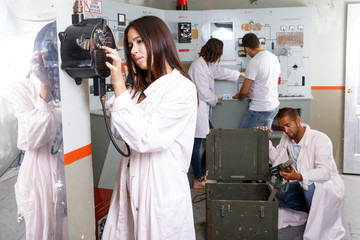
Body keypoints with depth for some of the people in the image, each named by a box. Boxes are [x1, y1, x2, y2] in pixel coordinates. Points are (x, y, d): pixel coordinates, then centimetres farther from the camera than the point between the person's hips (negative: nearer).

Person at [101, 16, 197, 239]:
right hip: (134, 186, 7)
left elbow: (144, 138, -22)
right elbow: (120, 132, 7)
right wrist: (108, 85, 2)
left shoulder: (182, 89, -15)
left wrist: (119, 84, -21)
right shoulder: (145, 87, 10)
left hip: (162, 192, -7)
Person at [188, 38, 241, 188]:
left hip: (203, 111, 11)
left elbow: (221, 72, 34)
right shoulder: (199, 66, -17)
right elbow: (204, 92, -17)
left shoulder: (208, 65, 15)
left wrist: (240, 74, 47)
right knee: (196, 145, -2)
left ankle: (202, 173, 25)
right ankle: (199, 180, 7)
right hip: (196, 111, -11)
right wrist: (216, 100, 3)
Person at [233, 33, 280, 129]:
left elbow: (244, 91, -15)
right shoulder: (274, 58, 9)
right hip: (274, 107, 8)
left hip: (259, 110, -8)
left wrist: (239, 96, 8)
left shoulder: (254, 62, -18)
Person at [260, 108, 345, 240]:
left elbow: (324, 172, -29)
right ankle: (318, 210, -1)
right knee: (278, 196, -19)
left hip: (327, 184, -6)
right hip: (303, 186, 6)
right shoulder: (286, 138, 2)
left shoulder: (320, 139, -19)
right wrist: (266, 141, -6)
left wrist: (299, 177, -45)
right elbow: (276, 160, 8)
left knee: (309, 186, -39)